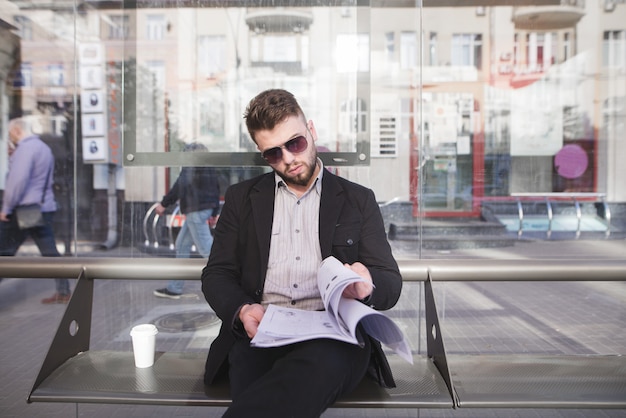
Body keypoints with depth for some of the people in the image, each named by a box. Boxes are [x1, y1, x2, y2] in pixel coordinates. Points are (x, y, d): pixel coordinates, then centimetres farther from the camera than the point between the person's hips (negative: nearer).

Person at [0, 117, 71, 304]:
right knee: (50, 252, 10)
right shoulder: (45, 147, 17)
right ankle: (63, 292, 13)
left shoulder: (25, 148, -12)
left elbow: (18, 179, -20)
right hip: (45, 208, 9)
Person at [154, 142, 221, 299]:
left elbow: (179, 187, -14)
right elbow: (216, 189, 16)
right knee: (182, 245, 14)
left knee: (205, 247, -7)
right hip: (206, 209, 10)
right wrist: (214, 213, 18)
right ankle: (174, 288, 19)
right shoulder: (208, 168, 16)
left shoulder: (190, 167, -9)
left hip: (195, 210, -10)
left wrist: (164, 204, -6)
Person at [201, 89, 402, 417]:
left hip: (335, 332, 1)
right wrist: (242, 310, -11)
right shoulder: (241, 198, 18)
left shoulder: (358, 200, 14)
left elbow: (391, 282, 10)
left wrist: (368, 286, -17)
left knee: (319, 365, -36)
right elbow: (216, 274, 13)